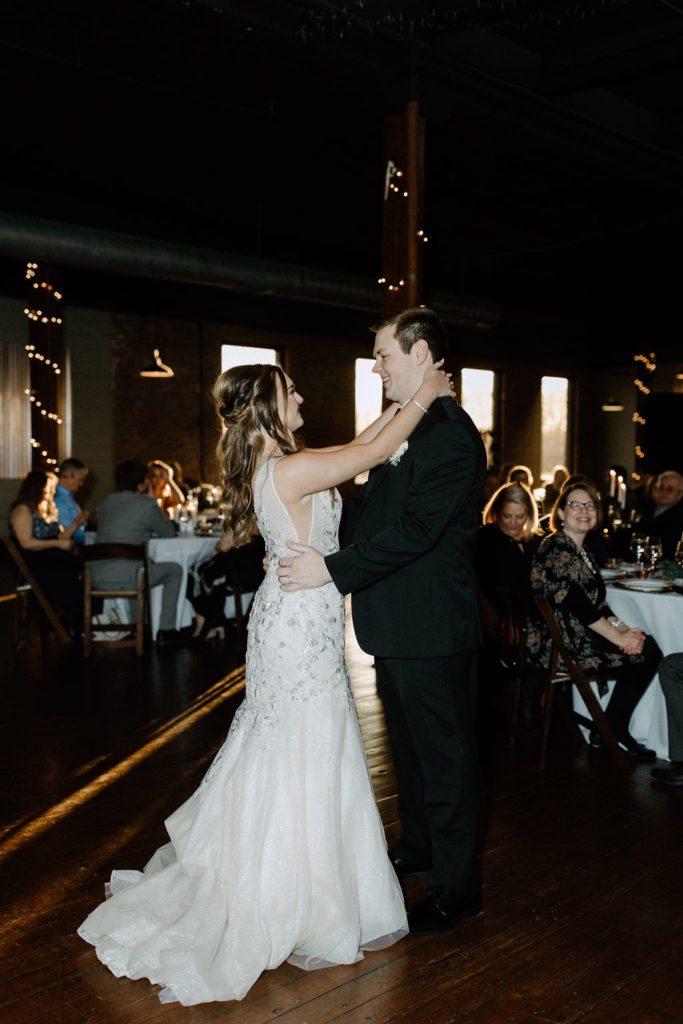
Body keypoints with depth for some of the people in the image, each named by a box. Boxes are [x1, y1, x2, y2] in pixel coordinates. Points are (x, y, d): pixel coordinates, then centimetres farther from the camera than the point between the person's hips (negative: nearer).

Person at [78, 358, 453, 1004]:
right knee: (308, 764, 1)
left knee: (278, 754, 22)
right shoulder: (288, 471, -22)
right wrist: (424, 395, -6)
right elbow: (373, 453, -20)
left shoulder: (270, 465, 7)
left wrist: (402, 403, 17)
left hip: (287, 618, 10)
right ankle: (311, 921, 17)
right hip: (304, 627, -10)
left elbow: (357, 448, 16)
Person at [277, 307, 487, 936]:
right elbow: (369, 507, 15)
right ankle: (418, 846, 43)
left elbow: (414, 529, -26)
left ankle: (456, 889, 19)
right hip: (397, 624, 10)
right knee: (409, 743, 24)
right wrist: (310, 545, 3)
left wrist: (333, 570, -24)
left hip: (433, 628, -10)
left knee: (445, 754, 4)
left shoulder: (450, 433, -20)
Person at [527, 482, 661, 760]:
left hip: (583, 633, 9)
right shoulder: (556, 549, -15)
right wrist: (618, 636, -17)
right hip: (561, 643, -9)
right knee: (643, 653, -11)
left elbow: (596, 602, 15)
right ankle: (611, 732, 5)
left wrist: (621, 626, -2)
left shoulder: (581, 550, 16)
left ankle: (610, 731, 5)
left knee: (650, 646, -2)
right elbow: (575, 604, -22)